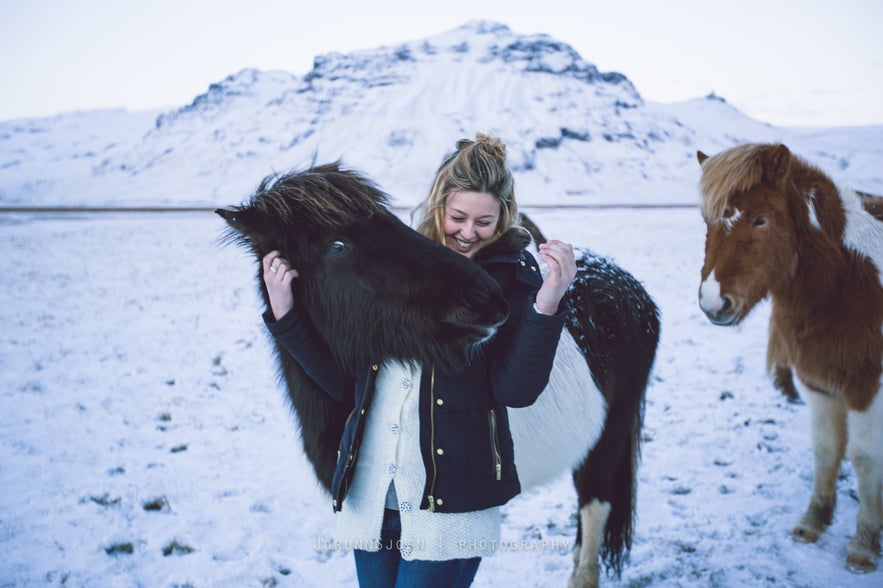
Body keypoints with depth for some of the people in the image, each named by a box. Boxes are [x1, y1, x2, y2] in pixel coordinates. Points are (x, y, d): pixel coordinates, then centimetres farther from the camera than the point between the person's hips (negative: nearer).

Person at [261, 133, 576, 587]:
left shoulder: (513, 276, -3)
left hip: (450, 503, -4)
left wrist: (548, 303, -25)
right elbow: (341, 377, 8)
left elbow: (517, 391, -14)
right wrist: (284, 313, -1)